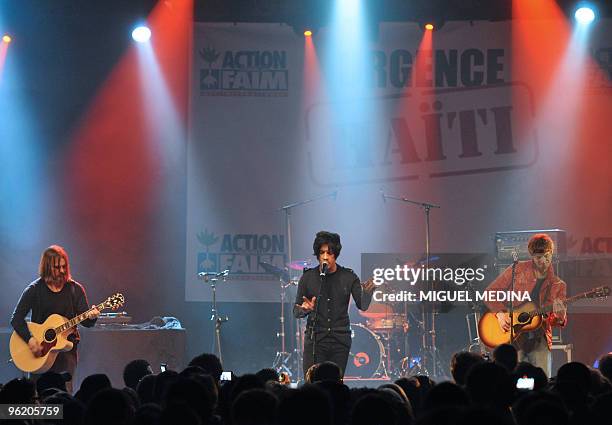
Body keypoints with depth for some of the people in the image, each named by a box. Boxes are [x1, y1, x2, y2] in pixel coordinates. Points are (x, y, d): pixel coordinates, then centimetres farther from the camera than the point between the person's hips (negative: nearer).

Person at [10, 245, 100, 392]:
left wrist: (91, 317, -21)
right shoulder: (34, 290, -1)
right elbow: (16, 319, -5)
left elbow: (85, 322, 2)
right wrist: (29, 339, -18)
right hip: (39, 349, -1)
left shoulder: (75, 289, 4)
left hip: (66, 347, 1)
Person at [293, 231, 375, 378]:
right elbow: (296, 311, 5)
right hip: (315, 339, 0)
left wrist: (367, 292, -24)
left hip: (340, 340, 1)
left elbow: (362, 306, -3)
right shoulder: (308, 277, 2)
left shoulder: (348, 277, 3)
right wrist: (305, 309, -18)